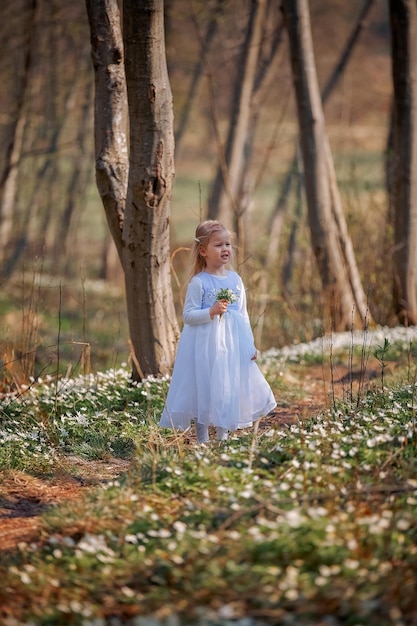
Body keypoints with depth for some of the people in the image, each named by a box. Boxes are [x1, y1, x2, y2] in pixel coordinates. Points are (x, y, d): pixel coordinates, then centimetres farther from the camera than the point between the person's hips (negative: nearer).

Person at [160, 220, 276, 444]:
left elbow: (243, 316, 11)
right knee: (204, 390, -1)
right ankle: (203, 440, 9)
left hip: (232, 345, 5)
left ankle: (223, 438, 18)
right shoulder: (198, 282, -9)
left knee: (229, 391, 8)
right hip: (205, 345, -5)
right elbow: (188, 315, -10)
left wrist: (250, 345, 9)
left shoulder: (235, 279, 7)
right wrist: (211, 312, -24)